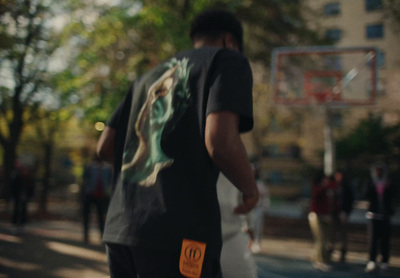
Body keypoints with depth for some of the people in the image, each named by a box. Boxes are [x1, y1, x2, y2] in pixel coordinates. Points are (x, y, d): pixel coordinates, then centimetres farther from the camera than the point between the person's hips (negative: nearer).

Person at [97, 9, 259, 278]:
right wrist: (250, 189, 3)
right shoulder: (229, 60, 4)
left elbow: (105, 147, 19)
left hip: (120, 229, 7)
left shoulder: (150, 76, 23)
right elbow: (220, 141, -14)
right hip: (177, 234, -7)